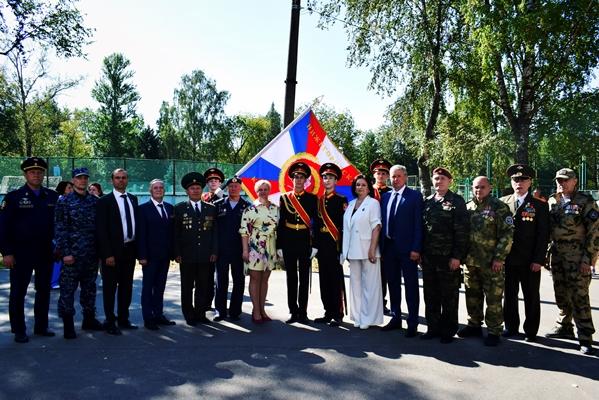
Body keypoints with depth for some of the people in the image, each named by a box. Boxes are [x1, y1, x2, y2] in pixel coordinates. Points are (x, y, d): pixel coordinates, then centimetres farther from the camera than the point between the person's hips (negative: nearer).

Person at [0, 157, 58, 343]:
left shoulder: (53, 196, 5)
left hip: (46, 252, 3)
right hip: (21, 253, -3)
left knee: (44, 291, 11)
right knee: (18, 292, 5)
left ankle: (41, 326, 24)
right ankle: (19, 331, 17)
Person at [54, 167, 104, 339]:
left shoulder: (95, 201, 9)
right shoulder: (64, 201, -1)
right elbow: (60, 228, -5)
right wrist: (65, 252, -12)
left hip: (92, 254, 4)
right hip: (72, 253, -4)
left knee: (89, 287, 13)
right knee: (67, 289, 0)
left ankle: (89, 319, 24)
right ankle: (68, 325, 9)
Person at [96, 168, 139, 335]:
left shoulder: (133, 199, 11)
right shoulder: (105, 201, -6)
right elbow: (101, 230, -10)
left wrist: (137, 247, 6)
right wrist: (108, 254, -15)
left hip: (130, 249, 6)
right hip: (113, 251, -5)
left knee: (126, 286, 13)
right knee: (110, 288, 4)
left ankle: (123, 319, 25)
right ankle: (110, 322, 14)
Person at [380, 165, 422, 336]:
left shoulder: (415, 196, -4)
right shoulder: (385, 196, 11)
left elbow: (418, 224, -8)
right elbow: (382, 222, 11)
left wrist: (416, 248, -14)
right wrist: (381, 246, 5)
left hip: (406, 248, -5)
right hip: (388, 246, 5)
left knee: (411, 286, 3)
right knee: (393, 284, 14)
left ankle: (412, 323, 11)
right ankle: (396, 318, 27)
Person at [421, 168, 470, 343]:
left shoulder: (457, 202, -3)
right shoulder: (427, 202, 11)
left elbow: (462, 230, -9)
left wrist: (457, 256, -14)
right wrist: (420, 252, 9)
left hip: (448, 257, -5)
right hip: (428, 257, 5)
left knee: (449, 296, 5)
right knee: (430, 295, 11)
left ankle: (448, 330, 17)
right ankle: (433, 327, 23)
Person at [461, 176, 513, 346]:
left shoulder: (499, 207, -6)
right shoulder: (468, 208, 10)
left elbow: (507, 233, -10)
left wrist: (499, 257, -14)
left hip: (492, 262, -5)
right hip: (470, 261, 5)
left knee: (493, 298, 2)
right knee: (472, 295, 15)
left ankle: (494, 331, 13)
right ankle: (474, 325, 29)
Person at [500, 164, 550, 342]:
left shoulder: (540, 205, 0)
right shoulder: (502, 202, 6)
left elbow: (543, 235, -3)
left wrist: (538, 260, -10)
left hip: (530, 261, -2)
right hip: (508, 260, 2)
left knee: (532, 297, 8)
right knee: (509, 295, 10)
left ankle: (531, 331, 21)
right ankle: (511, 327, 24)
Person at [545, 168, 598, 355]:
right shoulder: (552, 202, 9)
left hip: (577, 257, -6)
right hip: (557, 255, 6)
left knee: (579, 296, -4)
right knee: (561, 295, 14)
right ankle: (564, 327, 29)